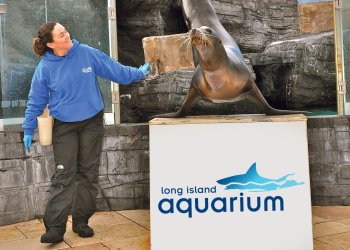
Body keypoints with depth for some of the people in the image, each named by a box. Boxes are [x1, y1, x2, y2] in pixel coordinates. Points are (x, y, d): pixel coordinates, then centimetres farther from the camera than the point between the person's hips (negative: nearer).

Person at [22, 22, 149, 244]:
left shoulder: (87, 53, -7)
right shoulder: (45, 67, -9)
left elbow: (115, 69, 5)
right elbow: (36, 101, 0)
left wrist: (138, 73, 9)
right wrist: (28, 130, 2)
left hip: (92, 123, 2)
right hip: (64, 127, -2)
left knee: (88, 173, 7)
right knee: (64, 175, -6)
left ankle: (81, 221, 18)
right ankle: (55, 226, -1)